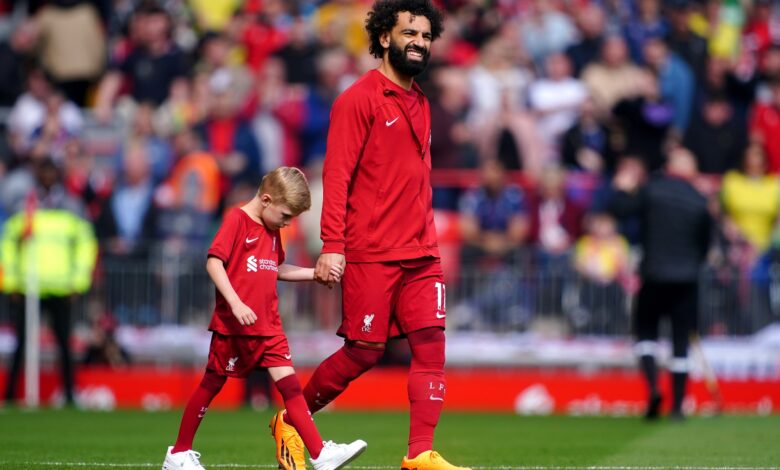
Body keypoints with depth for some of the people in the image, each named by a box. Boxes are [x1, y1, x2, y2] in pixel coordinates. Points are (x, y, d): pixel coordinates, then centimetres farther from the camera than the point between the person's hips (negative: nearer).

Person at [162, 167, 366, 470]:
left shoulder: (271, 229, 15)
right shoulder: (237, 220, -10)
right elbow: (214, 262, -18)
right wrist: (235, 303, -26)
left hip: (268, 326, 7)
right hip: (233, 324, -7)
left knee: (289, 383, -2)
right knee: (212, 384, 4)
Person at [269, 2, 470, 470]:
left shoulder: (420, 104, 16)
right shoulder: (359, 99, -6)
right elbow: (337, 175, -11)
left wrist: (428, 240, 15)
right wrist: (332, 246, -18)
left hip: (421, 255, 7)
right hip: (371, 255, -7)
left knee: (431, 345, -4)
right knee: (364, 352, -3)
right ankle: (290, 422, 17)